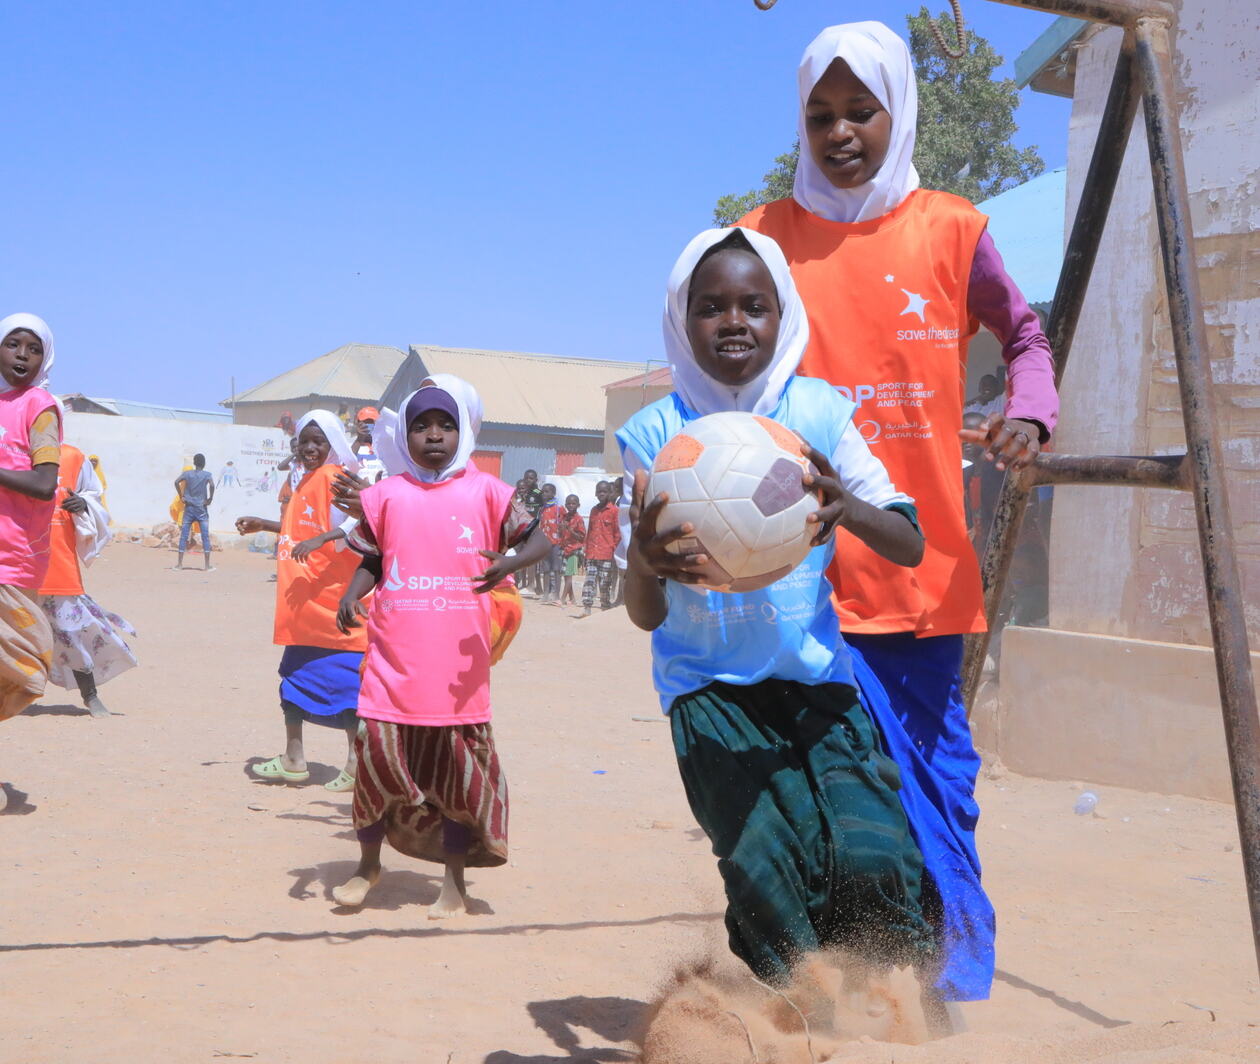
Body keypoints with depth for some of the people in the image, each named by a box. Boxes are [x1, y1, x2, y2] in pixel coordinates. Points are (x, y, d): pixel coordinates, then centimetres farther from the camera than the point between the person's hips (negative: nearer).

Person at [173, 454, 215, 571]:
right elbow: (212, 485, -21)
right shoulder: (207, 474, -3)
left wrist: (181, 496, -3)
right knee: (205, 536, 1)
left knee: (183, 536, 6)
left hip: (189, 508, 2)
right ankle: (207, 565, -2)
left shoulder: (187, 473, 3)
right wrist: (211, 498, -9)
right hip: (202, 509, -2)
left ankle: (179, 563, 5)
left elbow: (176, 482, -11)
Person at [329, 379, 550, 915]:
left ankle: (454, 881, 19)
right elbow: (371, 558, 15)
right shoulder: (388, 494, 7)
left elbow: (541, 537, -1)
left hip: (459, 662, -1)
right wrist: (351, 594, -5)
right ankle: (368, 863, 24)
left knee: (458, 765, 5)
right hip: (395, 657, 1)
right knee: (378, 752, 0)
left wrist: (509, 562, -21)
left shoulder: (484, 490, 3)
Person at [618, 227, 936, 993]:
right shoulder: (657, 432, -5)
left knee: (872, 857, -16)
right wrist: (644, 564, -32)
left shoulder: (818, 412, -3)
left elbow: (911, 547, -6)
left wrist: (849, 509, -28)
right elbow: (645, 615, -7)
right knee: (768, 861, -18)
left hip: (816, 671, 1)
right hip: (709, 683, -1)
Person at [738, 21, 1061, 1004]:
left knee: (935, 770, 8)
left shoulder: (950, 230, 4)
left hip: (925, 570, 1)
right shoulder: (765, 236, 3)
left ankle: (960, 983, 25)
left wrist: (1030, 414, -3)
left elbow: (1024, 333, 17)